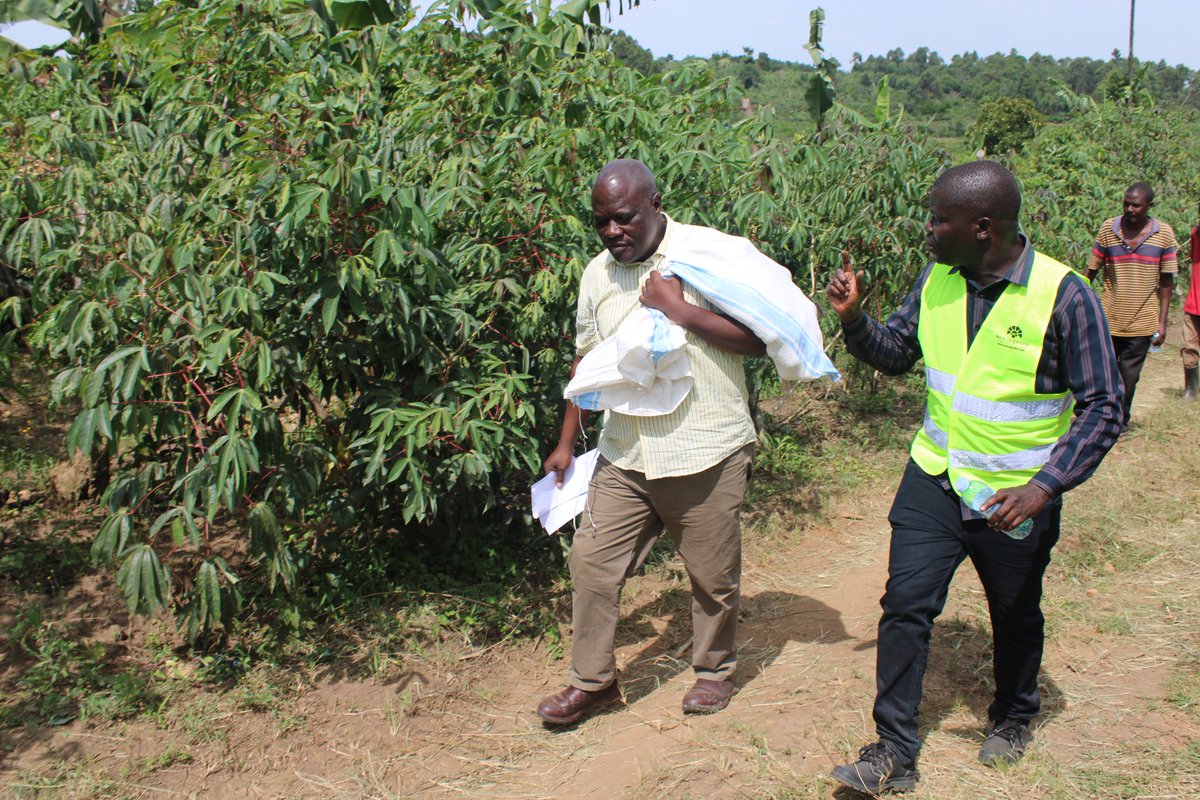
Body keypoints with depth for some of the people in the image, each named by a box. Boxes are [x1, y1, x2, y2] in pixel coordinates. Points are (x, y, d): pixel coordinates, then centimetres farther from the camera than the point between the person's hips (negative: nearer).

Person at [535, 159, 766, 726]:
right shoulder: (597, 275, 7)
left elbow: (757, 340, -13)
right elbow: (588, 360, 17)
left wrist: (679, 309, -20)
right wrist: (567, 442, 19)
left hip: (706, 452, -4)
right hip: (625, 455, 4)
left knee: (713, 574, 9)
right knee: (591, 560, 3)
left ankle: (714, 669, 34)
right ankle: (592, 681, 21)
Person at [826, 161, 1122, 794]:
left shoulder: (1064, 296, -19)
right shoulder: (937, 279, -4)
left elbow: (1102, 409, -15)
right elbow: (895, 353, 11)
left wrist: (1044, 486, -25)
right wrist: (852, 316, -9)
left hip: (1016, 497, -3)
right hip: (935, 480, 3)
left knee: (1015, 618, 17)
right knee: (905, 604, -4)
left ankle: (1013, 719, 45)